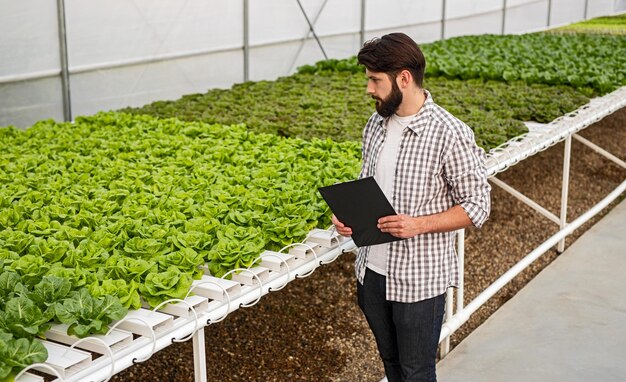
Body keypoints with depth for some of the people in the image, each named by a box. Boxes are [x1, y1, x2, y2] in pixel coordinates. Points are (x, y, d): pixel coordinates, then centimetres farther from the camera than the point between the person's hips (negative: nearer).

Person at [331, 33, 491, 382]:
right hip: (373, 271, 6)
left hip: (420, 280, -6)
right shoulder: (376, 124, 3)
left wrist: (418, 225, -27)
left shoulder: (451, 135, -19)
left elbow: (477, 206, -14)